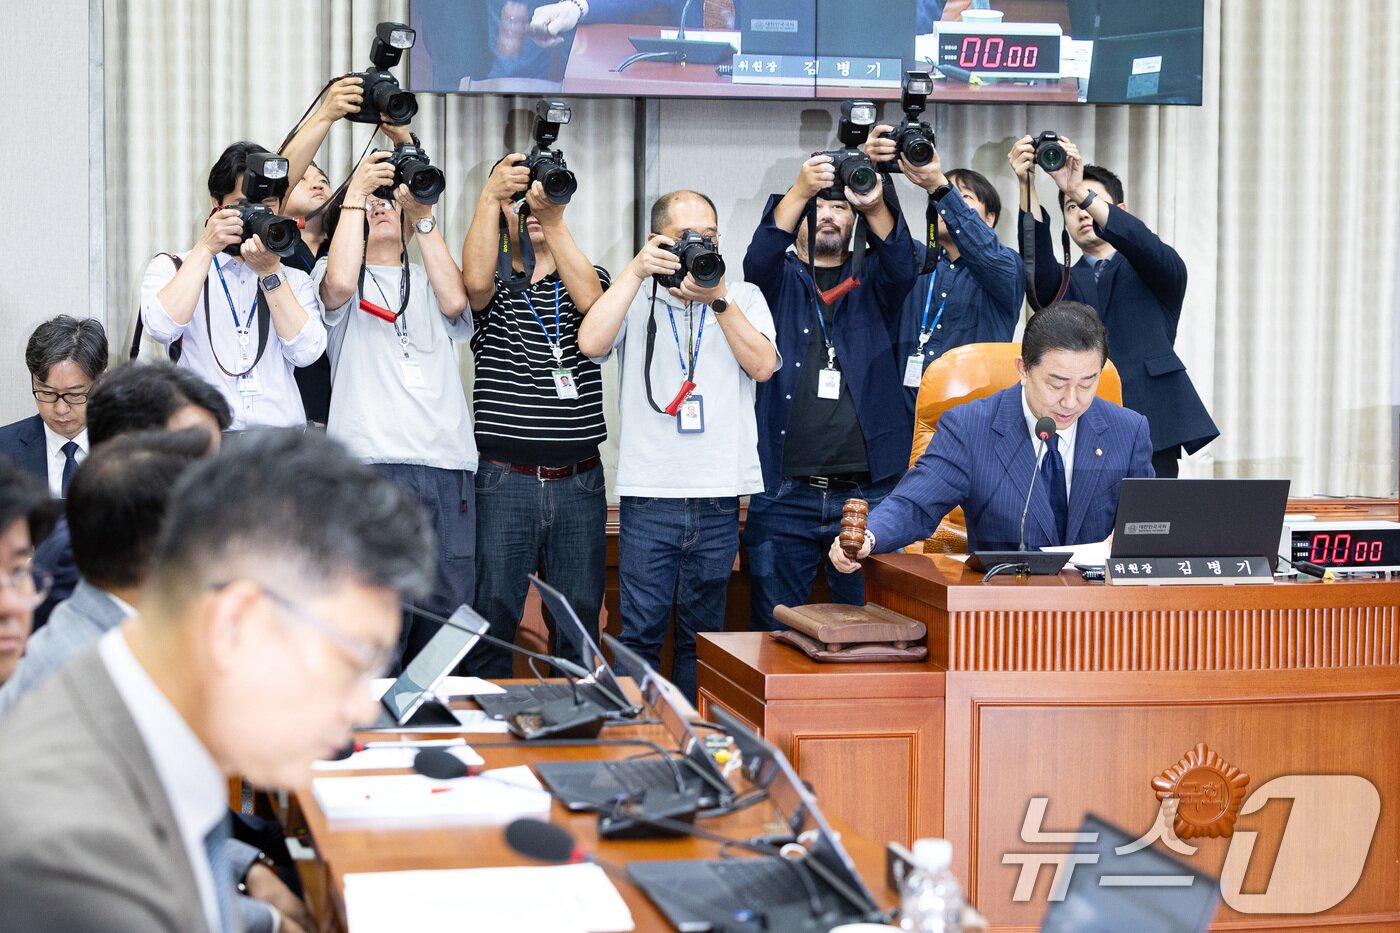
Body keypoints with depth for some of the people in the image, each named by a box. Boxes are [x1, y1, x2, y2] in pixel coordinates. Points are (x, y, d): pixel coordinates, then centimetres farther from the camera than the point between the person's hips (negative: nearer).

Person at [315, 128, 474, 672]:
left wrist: (422, 213, 2)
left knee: (448, 616, 2)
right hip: (372, 463, -4)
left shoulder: (429, 282, 24)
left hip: (448, 468, 4)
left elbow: (455, 301, 1)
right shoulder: (338, 275, 15)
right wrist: (356, 191, -3)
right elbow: (340, 283, -10)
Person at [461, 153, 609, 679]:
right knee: (492, 616, -2)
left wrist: (554, 218, -20)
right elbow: (475, 281, -18)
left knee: (579, 618, 6)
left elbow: (588, 298, -13)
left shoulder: (589, 277, 11)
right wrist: (490, 194, -18)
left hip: (579, 481, 2)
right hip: (503, 479, -2)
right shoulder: (495, 286, 7)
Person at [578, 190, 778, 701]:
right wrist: (636, 271, -11)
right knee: (640, 630, -3)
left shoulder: (744, 298, 12)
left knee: (702, 634, 9)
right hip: (649, 493, -2)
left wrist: (717, 300, -12)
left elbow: (762, 365, -5)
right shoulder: (636, 298, 9)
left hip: (719, 497, 2)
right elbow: (591, 343, -11)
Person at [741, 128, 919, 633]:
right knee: (775, 631, 2)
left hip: (866, 495, 1)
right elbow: (760, 257, -12)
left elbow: (901, 267, -9)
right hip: (784, 496, -1)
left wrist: (874, 206, -29)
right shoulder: (779, 280, 10)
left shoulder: (871, 283, 12)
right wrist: (799, 191, -27)